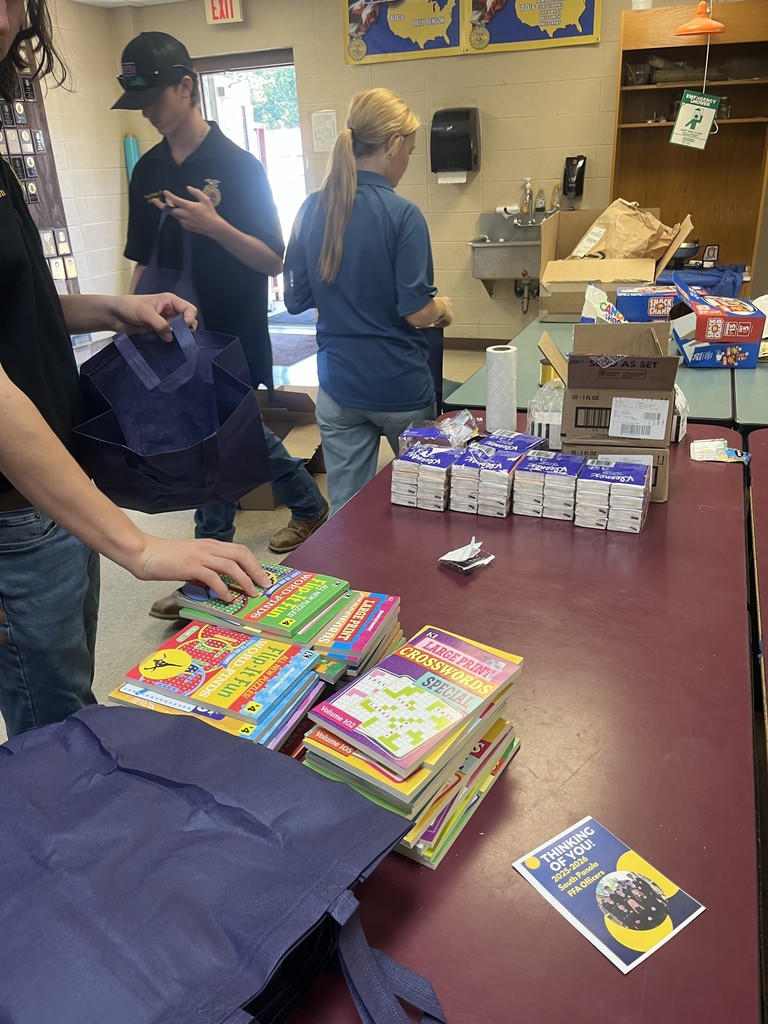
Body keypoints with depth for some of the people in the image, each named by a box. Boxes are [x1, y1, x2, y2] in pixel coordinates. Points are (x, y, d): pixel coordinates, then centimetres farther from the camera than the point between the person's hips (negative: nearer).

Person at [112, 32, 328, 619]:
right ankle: (309, 506, 34)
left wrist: (215, 226, -25)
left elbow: (274, 262, -12)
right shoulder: (149, 170, 8)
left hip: (233, 339, -6)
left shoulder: (239, 166, -9)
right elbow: (144, 259, 14)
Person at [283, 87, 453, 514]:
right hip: (399, 387, -4)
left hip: (339, 385, 4)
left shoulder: (312, 210, 0)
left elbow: (296, 299, 6)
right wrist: (443, 306, 5)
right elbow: (416, 313, -17)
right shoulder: (402, 214, -15)